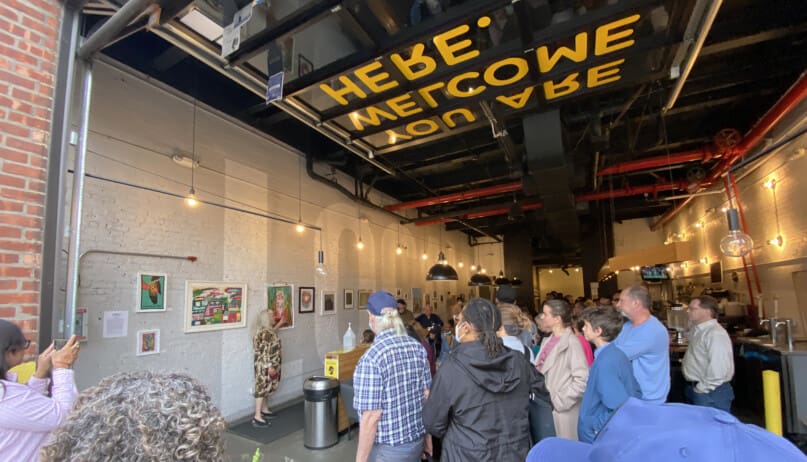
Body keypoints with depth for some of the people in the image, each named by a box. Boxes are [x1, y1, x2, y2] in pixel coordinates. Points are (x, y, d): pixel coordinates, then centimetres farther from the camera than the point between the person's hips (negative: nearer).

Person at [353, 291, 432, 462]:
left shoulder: (371, 357, -23)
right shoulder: (417, 347, -5)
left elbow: (371, 417, -22)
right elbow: (427, 396, 2)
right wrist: (428, 438, 13)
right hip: (417, 440, 6)